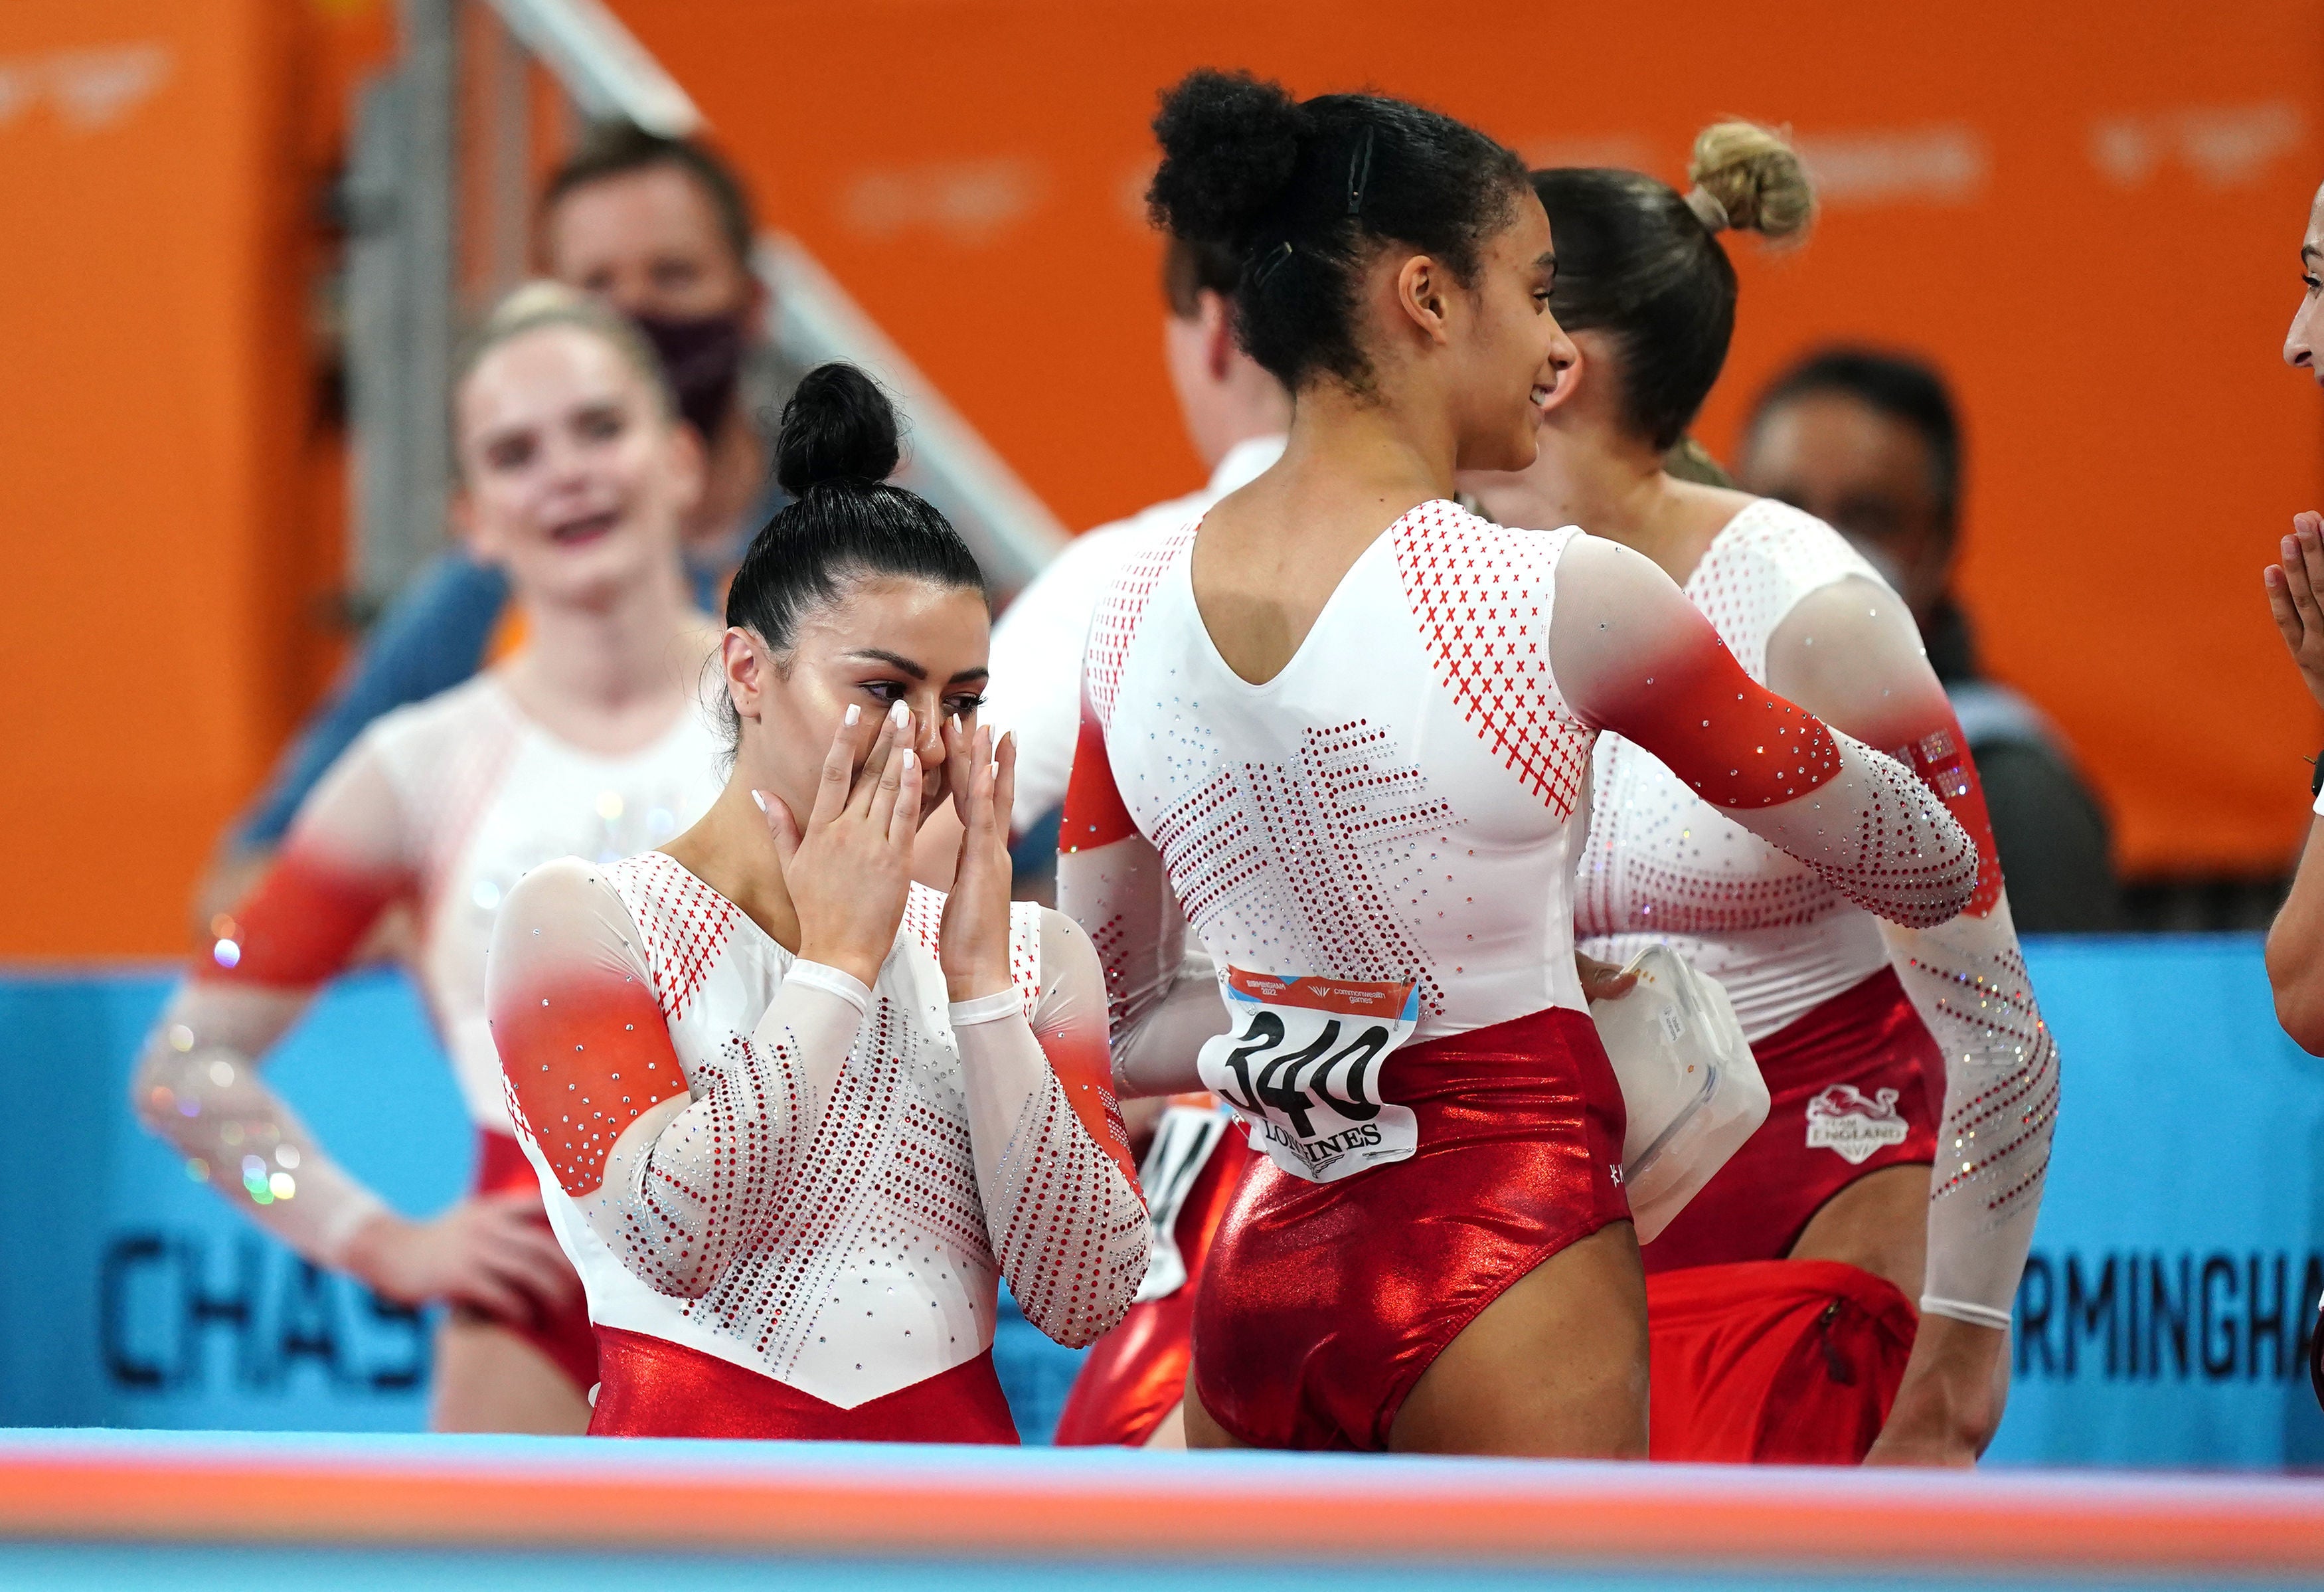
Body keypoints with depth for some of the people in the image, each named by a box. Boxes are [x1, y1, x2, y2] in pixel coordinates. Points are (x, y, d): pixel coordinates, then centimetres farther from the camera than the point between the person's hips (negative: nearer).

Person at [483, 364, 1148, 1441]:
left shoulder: (1032, 954, 13)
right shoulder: (583, 918, 4)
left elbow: (1085, 1300, 0)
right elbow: (669, 1236, -12)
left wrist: (980, 980, -2)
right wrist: (838, 961, -5)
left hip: (957, 1443, 2)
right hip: (694, 1442, -2)